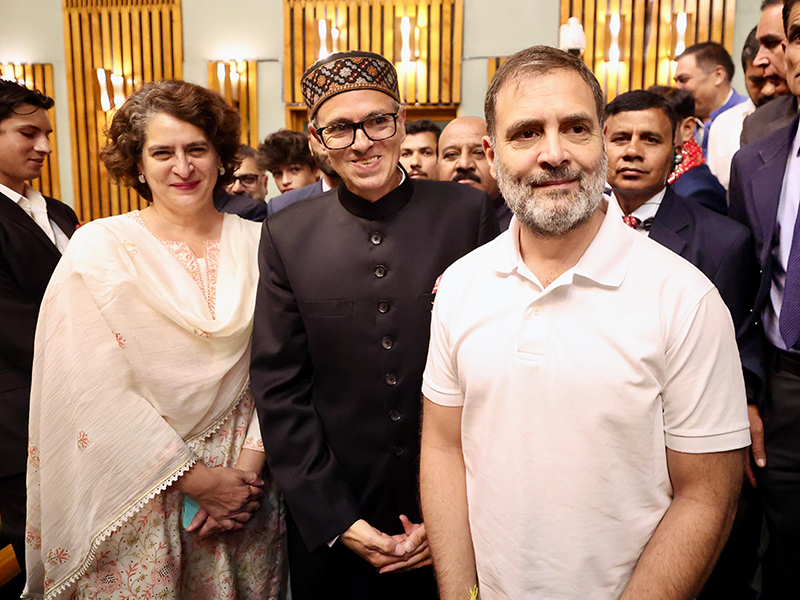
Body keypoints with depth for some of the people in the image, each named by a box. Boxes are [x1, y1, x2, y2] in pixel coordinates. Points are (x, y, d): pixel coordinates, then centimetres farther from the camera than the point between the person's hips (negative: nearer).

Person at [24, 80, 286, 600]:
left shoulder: (256, 242, -1)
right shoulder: (99, 248, -8)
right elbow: (97, 390, -12)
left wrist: (249, 463, -9)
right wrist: (195, 478, -12)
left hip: (242, 473, 3)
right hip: (138, 485, -2)